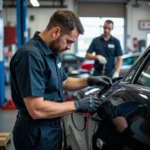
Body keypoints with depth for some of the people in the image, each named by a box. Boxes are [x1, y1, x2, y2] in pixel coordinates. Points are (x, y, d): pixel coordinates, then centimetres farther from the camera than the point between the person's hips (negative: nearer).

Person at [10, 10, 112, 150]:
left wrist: (89, 81, 5)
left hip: (51, 127, 9)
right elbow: (37, 109, -31)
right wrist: (77, 105, -22)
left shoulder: (51, 52, 6)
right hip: (36, 133, -9)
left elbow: (63, 82, 20)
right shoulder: (31, 55, -25)